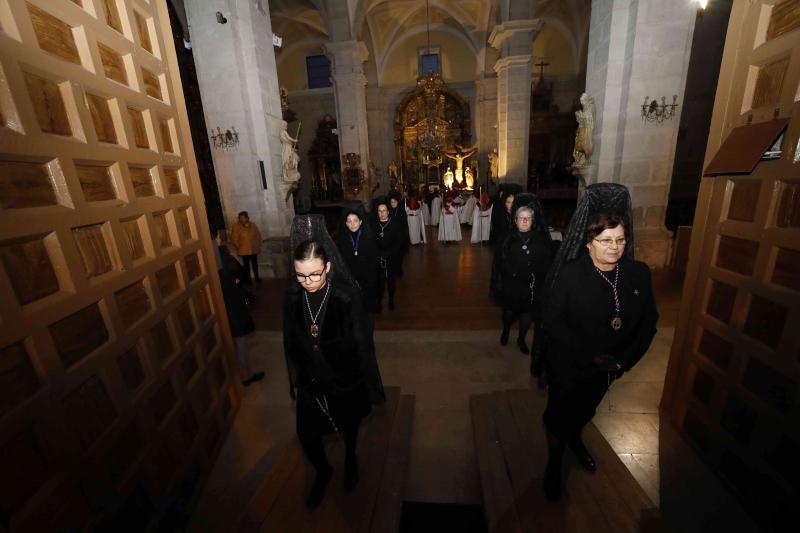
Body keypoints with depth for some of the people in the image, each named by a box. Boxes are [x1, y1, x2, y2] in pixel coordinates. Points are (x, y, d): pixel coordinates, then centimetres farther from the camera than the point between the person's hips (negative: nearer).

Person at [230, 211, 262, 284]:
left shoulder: (253, 225, -2)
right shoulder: (236, 226, -12)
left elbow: (258, 235, 7)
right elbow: (234, 239, -10)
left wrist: (259, 245, 3)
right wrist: (238, 247, -10)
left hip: (254, 249, 3)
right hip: (244, 250, -3)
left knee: (255, 264, 16)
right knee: (246, 265, 8)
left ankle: (256, 277, 34)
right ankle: (248, 279, 23)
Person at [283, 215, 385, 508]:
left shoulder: (347, 296, -25)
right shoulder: (292, 297, -14)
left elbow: (363, 343, -16)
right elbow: (290, 343, -1)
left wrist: (370, 386, -9)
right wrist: (294, 380, 8)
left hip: (345, 379, -2)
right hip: (310, 381, 3)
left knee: (349, 423, 23)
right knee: (306, 434, 15)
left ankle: (350, 460, 57)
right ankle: (323, 471, 50)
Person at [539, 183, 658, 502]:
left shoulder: (638, 273, -11)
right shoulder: (568, 275, -24)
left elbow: (649, 320, -3)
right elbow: (554, 325, -24)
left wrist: (625, 359, -11)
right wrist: (592, 358, -23)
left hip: (610, 367, 5)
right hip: (569, 367, -4)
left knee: (586, 411, 30)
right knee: (560, 416, 16)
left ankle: (575, 440, 61)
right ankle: (554, 462, 44)